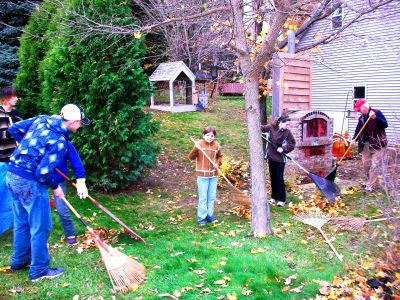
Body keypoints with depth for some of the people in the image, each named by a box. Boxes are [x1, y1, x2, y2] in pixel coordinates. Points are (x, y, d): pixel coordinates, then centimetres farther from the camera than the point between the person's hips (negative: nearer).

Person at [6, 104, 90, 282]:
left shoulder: (41, 119, 3)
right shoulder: (60, 142, -19)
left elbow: (14, 129, 11)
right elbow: (42, 173, -21)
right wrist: (55, 187, -3)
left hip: (12, 175, 9)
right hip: (29, 182, -9)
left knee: (21, 222, 22)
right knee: (40, 226, 5)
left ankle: (19, 260, 38)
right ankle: (39, 270, 16)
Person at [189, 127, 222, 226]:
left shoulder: (217, 145, 0)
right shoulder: (199, 144, -9)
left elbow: (220, 156, 16)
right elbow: (191, 157, -12)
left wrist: (218, 163, -4)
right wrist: (195, 149, -29)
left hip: (213, 175, 4)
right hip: (202, 175, -4)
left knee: (212, 197, 13)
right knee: (203, 197, 1)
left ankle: (209, 215, 26)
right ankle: (201, 218, 11)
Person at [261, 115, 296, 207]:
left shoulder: (287, 132, -13)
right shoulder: (271, 127, -10)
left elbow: (292, 144, -7)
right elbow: (261, 128, 1)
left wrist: (283, 148, -19)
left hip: (280, 158, -3)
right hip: (271, 157, 3)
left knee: (279, 178, -1)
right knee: (272, 177, 13)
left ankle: (281, 199, 8)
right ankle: (274, 197, 27)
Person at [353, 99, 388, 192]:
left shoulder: (377, 112, -11)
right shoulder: (361, 118, 7)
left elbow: (385, 124, -20)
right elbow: (358, 130, 11)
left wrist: (375, 118, -34)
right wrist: (354, 139, -6)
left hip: (378, 144, -7)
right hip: (366, 144, 7)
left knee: (374, 165, -5)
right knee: (365, 164, 12)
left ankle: (370, 185, 2)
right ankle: (370, 181, 30)